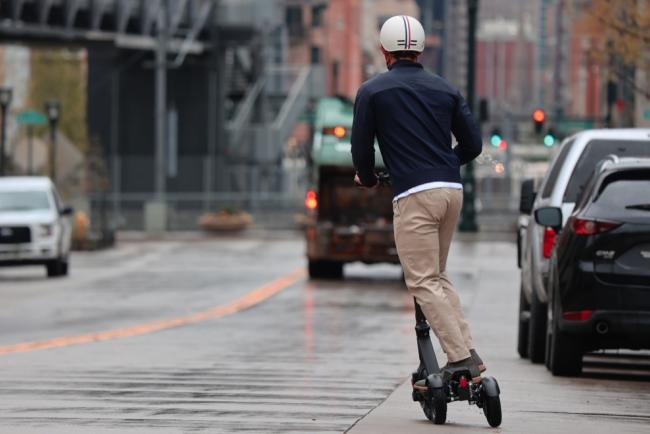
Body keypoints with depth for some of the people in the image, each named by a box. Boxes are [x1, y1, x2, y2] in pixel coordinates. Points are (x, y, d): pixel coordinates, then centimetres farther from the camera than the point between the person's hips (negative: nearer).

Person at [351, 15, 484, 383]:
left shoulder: (372, 91, 2)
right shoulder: (444, 89, 14)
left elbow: (361, 149, 2)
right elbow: (473, 144, 13)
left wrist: (368, 180, 23)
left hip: (413, 195, -6)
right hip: (453, 191, 6)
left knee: (423, 282, -4)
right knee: (439, 275, 18)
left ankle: (461, 358, -14)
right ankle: (469, 353, 9)